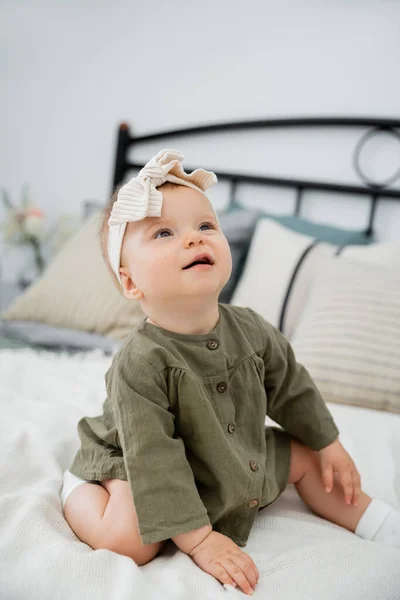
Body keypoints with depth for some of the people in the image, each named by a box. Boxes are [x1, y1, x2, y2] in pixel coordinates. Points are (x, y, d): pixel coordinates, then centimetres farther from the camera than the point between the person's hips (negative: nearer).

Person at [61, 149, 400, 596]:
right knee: (131, 539, -32)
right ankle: (78, 492, -1)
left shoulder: (249, 329, -14)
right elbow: (154, 460, -32)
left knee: (304, 456, 7)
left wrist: (327, 444, 12)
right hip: (133, 468, -6)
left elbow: (290, 386, 4)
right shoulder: (139, 364, -34)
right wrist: (198, 540, -31)